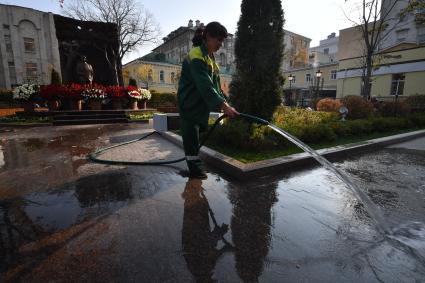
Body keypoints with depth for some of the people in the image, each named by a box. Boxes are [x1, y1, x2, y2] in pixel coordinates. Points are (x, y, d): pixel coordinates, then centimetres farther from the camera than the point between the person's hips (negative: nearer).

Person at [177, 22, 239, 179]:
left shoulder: (209, 56, 12)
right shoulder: (196, 56, -20)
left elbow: (215, 83, 12)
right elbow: (205, 85, -31)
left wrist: (224, 103, 2)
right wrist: (223, 105, -37)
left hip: (202, 105, 10)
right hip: (190, 105, -10)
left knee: (200, 133, 16)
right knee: (191, 138, -4)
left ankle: (196, 167, 30)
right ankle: (195, 169, 8)